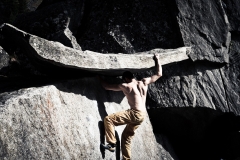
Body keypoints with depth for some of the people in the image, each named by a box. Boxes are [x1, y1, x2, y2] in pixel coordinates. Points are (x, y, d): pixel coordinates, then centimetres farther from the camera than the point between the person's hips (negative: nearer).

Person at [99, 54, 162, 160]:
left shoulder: (125, 86, -2)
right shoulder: (144, 82, 9)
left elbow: (107, 86, 9)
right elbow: (158, 74, 21)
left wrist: (100, 78, 26)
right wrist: (157, 60, 30)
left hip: (134, 114, -7)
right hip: (142, 115, 7)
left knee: (108, 119, -5)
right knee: (127, 135, 19)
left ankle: (112, 144, -12)